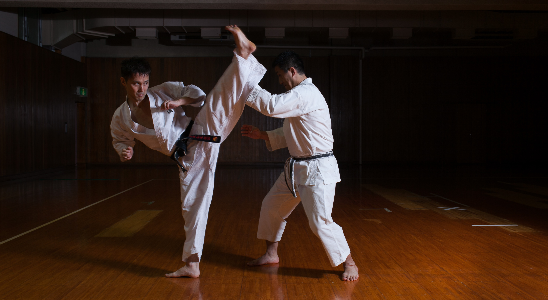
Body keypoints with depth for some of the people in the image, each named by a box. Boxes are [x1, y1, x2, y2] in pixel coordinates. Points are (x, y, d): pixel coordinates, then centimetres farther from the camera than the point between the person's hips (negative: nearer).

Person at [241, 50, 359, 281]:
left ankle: (349, 263, 10)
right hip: (297, 167, 10)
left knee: (320, 222, -9)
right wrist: (262, 135, 10)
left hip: (318, 169, -10)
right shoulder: (299, 95, 14)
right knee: (271, 206, 16)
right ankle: (271, 254, 33)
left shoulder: (306, 94, -20)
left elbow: (271, 106, -32)